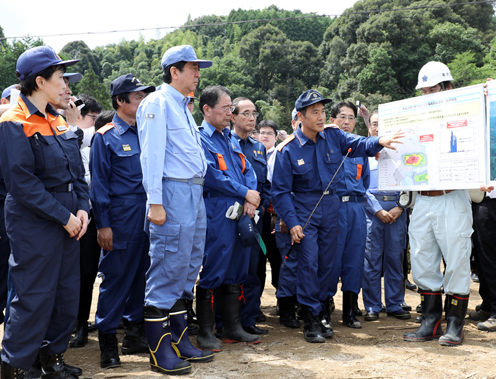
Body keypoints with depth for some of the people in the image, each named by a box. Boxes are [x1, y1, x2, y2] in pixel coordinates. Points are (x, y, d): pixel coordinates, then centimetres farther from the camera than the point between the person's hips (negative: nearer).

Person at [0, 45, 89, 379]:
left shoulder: (58, 121, 13)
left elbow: (77, 171, 14)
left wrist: (81, 209, -1)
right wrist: (64, 217, -16)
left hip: (67, 222, 8)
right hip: (34, 226, -8)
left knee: (67, 293, 13)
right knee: (35, 297, -2)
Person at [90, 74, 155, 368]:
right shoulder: (105, 137, -3)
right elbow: (99, 184, -5)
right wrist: (103, 225, -9)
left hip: (148, 217, 6)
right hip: (121, 219, -5)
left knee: (143, 274, 11)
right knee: (116, 277, 0)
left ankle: (135, 335, 25)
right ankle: (108, 343, 12)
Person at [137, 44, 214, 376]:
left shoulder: (184, 107, 22)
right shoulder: (158, 103, -6)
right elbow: (152, 155, -14)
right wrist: (155, 203, -20)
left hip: (195, 193, 10)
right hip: (173, 191, -10)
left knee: (189, 266, 12)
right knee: (168, 267, -5)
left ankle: (180, 339, 23)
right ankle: (160, 350, 5)